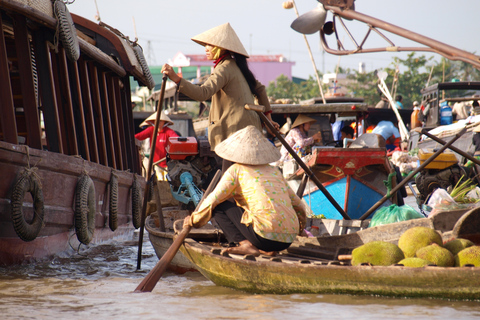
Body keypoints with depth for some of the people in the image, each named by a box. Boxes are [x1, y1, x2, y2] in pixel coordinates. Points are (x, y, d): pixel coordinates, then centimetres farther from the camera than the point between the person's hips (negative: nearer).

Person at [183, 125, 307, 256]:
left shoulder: (236, 170, 5)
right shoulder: (274, 171, 20)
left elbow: (213, 200, 2)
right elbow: (296, 202, 26)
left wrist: (194, 220, 19)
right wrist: (302, 217, 48)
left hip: (265, 237, -6)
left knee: (219, 206, 8)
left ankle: (245, 244, -11)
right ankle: (267, 250, 8)